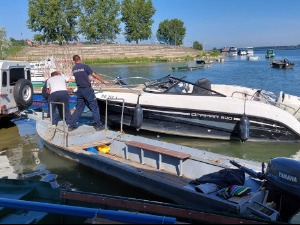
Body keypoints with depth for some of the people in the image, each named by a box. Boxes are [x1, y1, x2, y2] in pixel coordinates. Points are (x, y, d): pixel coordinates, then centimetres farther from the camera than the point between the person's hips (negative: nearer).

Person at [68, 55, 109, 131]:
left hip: (79, 90, 6)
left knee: (79, 108, 13)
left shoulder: (73, 69, 8)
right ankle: (98, 125, 6)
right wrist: (103, 81, 4)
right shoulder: (85, 66, -9)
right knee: (94, 107, 4)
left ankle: (71, 125, 13)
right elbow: (95, 75, -6)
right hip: (87, 89, -5)